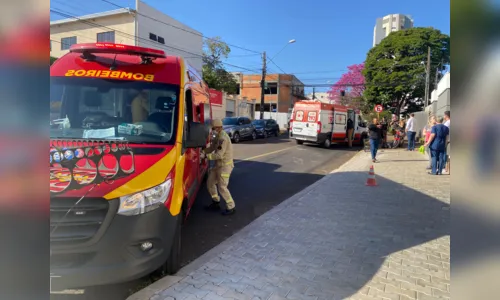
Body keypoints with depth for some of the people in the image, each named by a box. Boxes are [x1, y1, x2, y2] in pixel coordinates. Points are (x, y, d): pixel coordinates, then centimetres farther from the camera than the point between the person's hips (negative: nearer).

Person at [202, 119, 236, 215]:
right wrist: (203, 152, -2)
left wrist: (206, 156, -21)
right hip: (219, 165, 10)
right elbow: (211, 148, 14)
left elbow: (219, 155, -27)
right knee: (210, 182, 15)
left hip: (225, 166, -10)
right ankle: (216, 203, 29)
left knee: (222, 187, -7)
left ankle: (231, 207, 7)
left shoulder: (223, 138, -23)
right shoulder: (218, 137, 10)